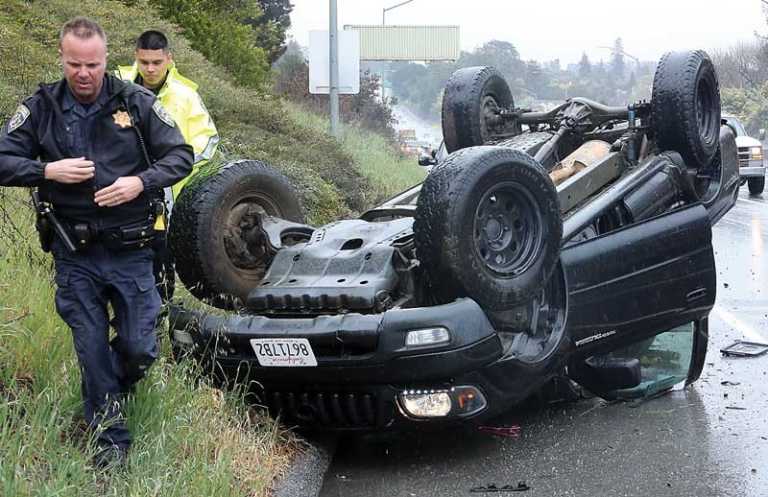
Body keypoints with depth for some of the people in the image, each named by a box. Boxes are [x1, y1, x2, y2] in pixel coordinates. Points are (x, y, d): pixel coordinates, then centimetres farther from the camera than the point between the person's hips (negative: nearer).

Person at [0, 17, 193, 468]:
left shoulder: (136, 102, -4)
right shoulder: (40, 108, -1)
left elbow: (182, 156, -1)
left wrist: (140, 182, -18)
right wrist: (48, 170, -17)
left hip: (131, 251, 0)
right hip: (75, 256, 0)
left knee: (139, 348, 4)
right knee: (92, 349, 5)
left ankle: (114, 389, 39)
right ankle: (110, 438, 21)